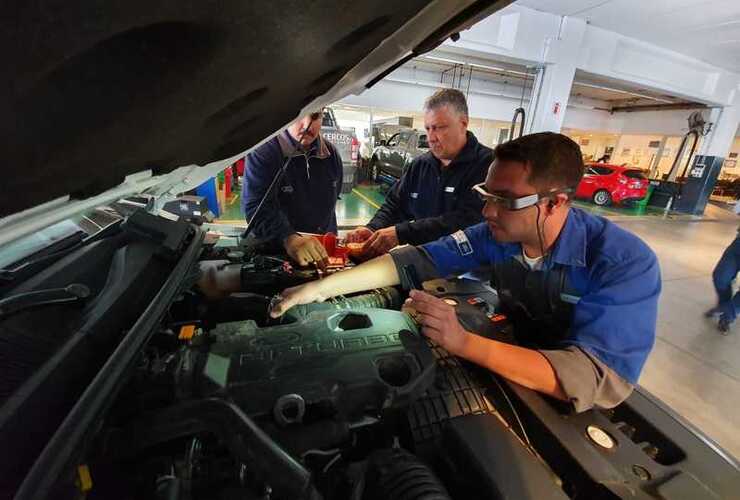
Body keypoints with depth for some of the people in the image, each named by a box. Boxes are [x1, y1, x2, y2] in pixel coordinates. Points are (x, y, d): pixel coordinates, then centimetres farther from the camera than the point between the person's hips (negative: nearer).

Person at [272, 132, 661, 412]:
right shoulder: (496, 235, -14)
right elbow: (417, 260, -17)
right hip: (517, 357, 4)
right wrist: (325, 286, -23)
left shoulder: (625, 264, -27)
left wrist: (464, 342, -45)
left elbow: (600, 380, -36)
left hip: (577, 407, -3)